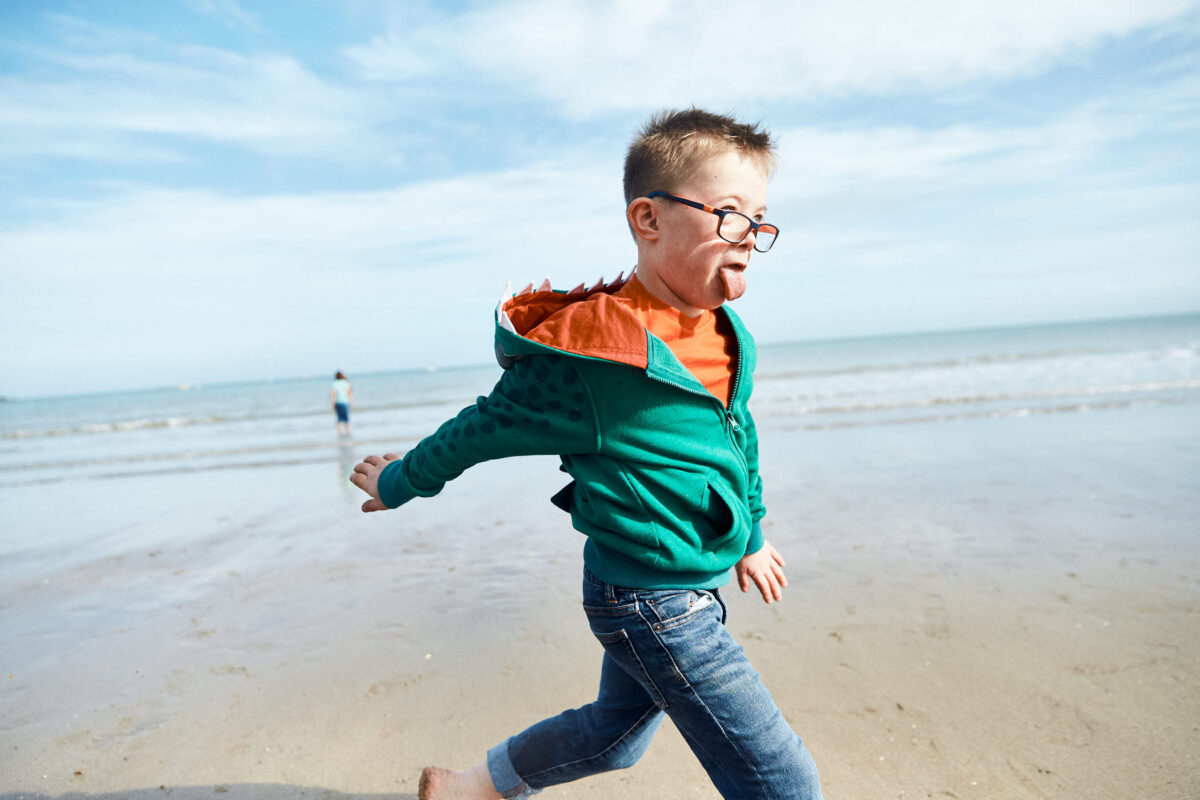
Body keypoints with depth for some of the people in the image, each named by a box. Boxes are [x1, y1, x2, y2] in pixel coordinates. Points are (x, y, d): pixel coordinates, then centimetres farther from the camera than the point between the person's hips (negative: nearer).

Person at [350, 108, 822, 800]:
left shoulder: (727, 335, -1)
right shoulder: (596, 363, -26)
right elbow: (482, 428, -12)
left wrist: (749, 537, 25)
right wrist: (400, 484, 3)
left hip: (692, 588, 9)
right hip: (650, 604, -9)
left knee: (613, 734, 27)